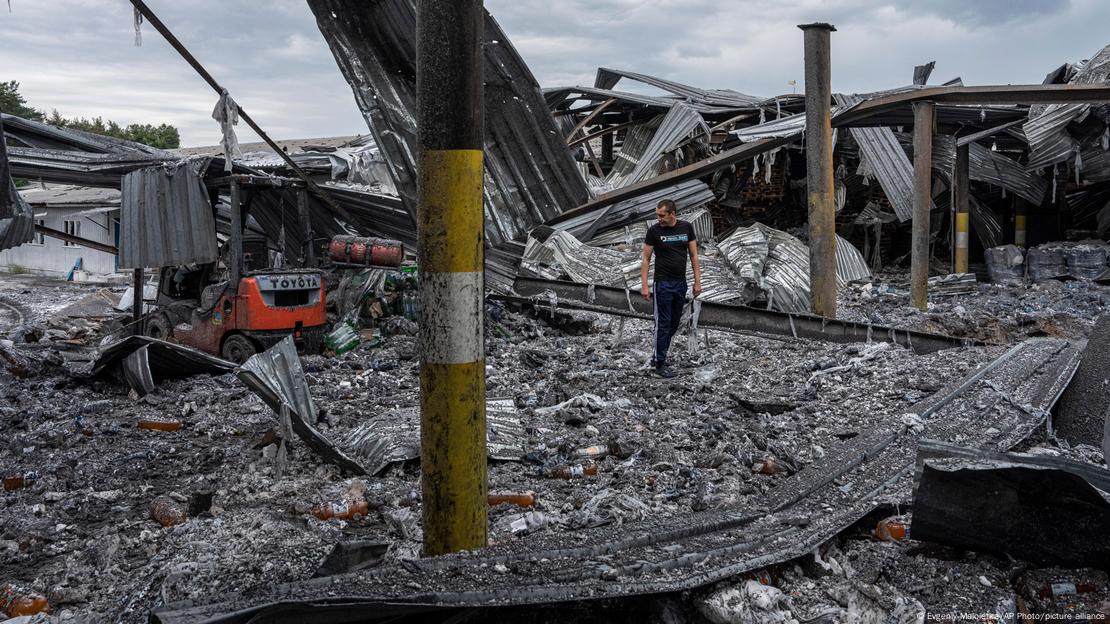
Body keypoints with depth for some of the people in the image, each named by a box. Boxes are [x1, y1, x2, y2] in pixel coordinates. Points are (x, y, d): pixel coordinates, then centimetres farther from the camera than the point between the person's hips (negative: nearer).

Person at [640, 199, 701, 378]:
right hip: (663, 284, -4)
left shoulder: (686, 228, 1)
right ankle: (660, 364, 4)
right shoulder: (654, 231, -8)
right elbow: (646, 259, -4)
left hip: (680, 283, 4)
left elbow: (693, 256, 5)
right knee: (663, 324, -3)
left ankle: (657, 355, 26)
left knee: (674, 323, 12)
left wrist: (697, 281, 1)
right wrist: (644, 286, -10)